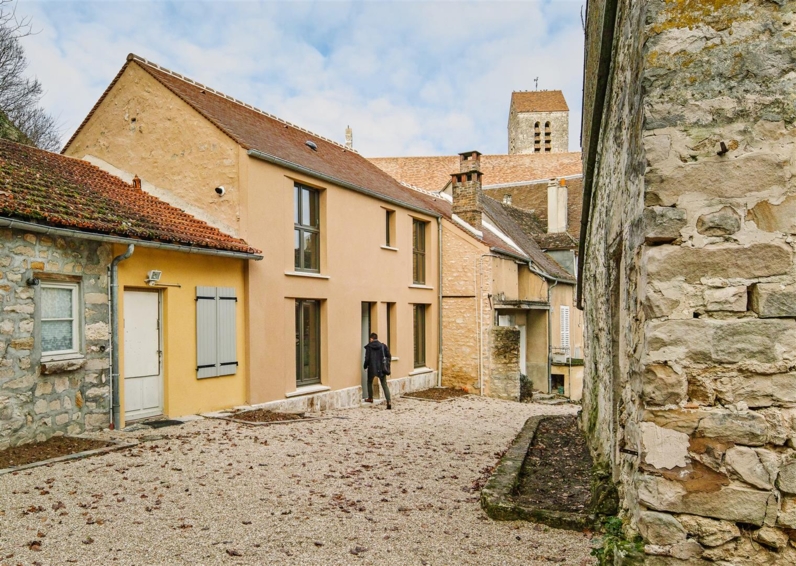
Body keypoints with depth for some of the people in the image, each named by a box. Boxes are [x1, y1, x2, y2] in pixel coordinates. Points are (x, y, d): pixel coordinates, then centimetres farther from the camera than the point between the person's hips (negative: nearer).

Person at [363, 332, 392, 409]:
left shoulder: (369, 347, -6)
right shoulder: (383, 346, 1)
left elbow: (367, 358, -8)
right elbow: (389, 356, 0)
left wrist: (365, 366, 9)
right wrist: (387, 365, 15)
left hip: (372, 368, -2)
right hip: (381, 368, 2)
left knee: (370, 382, 25)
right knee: (384, 385, 3)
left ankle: (370, 398, 36)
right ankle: (389, 402, -11)